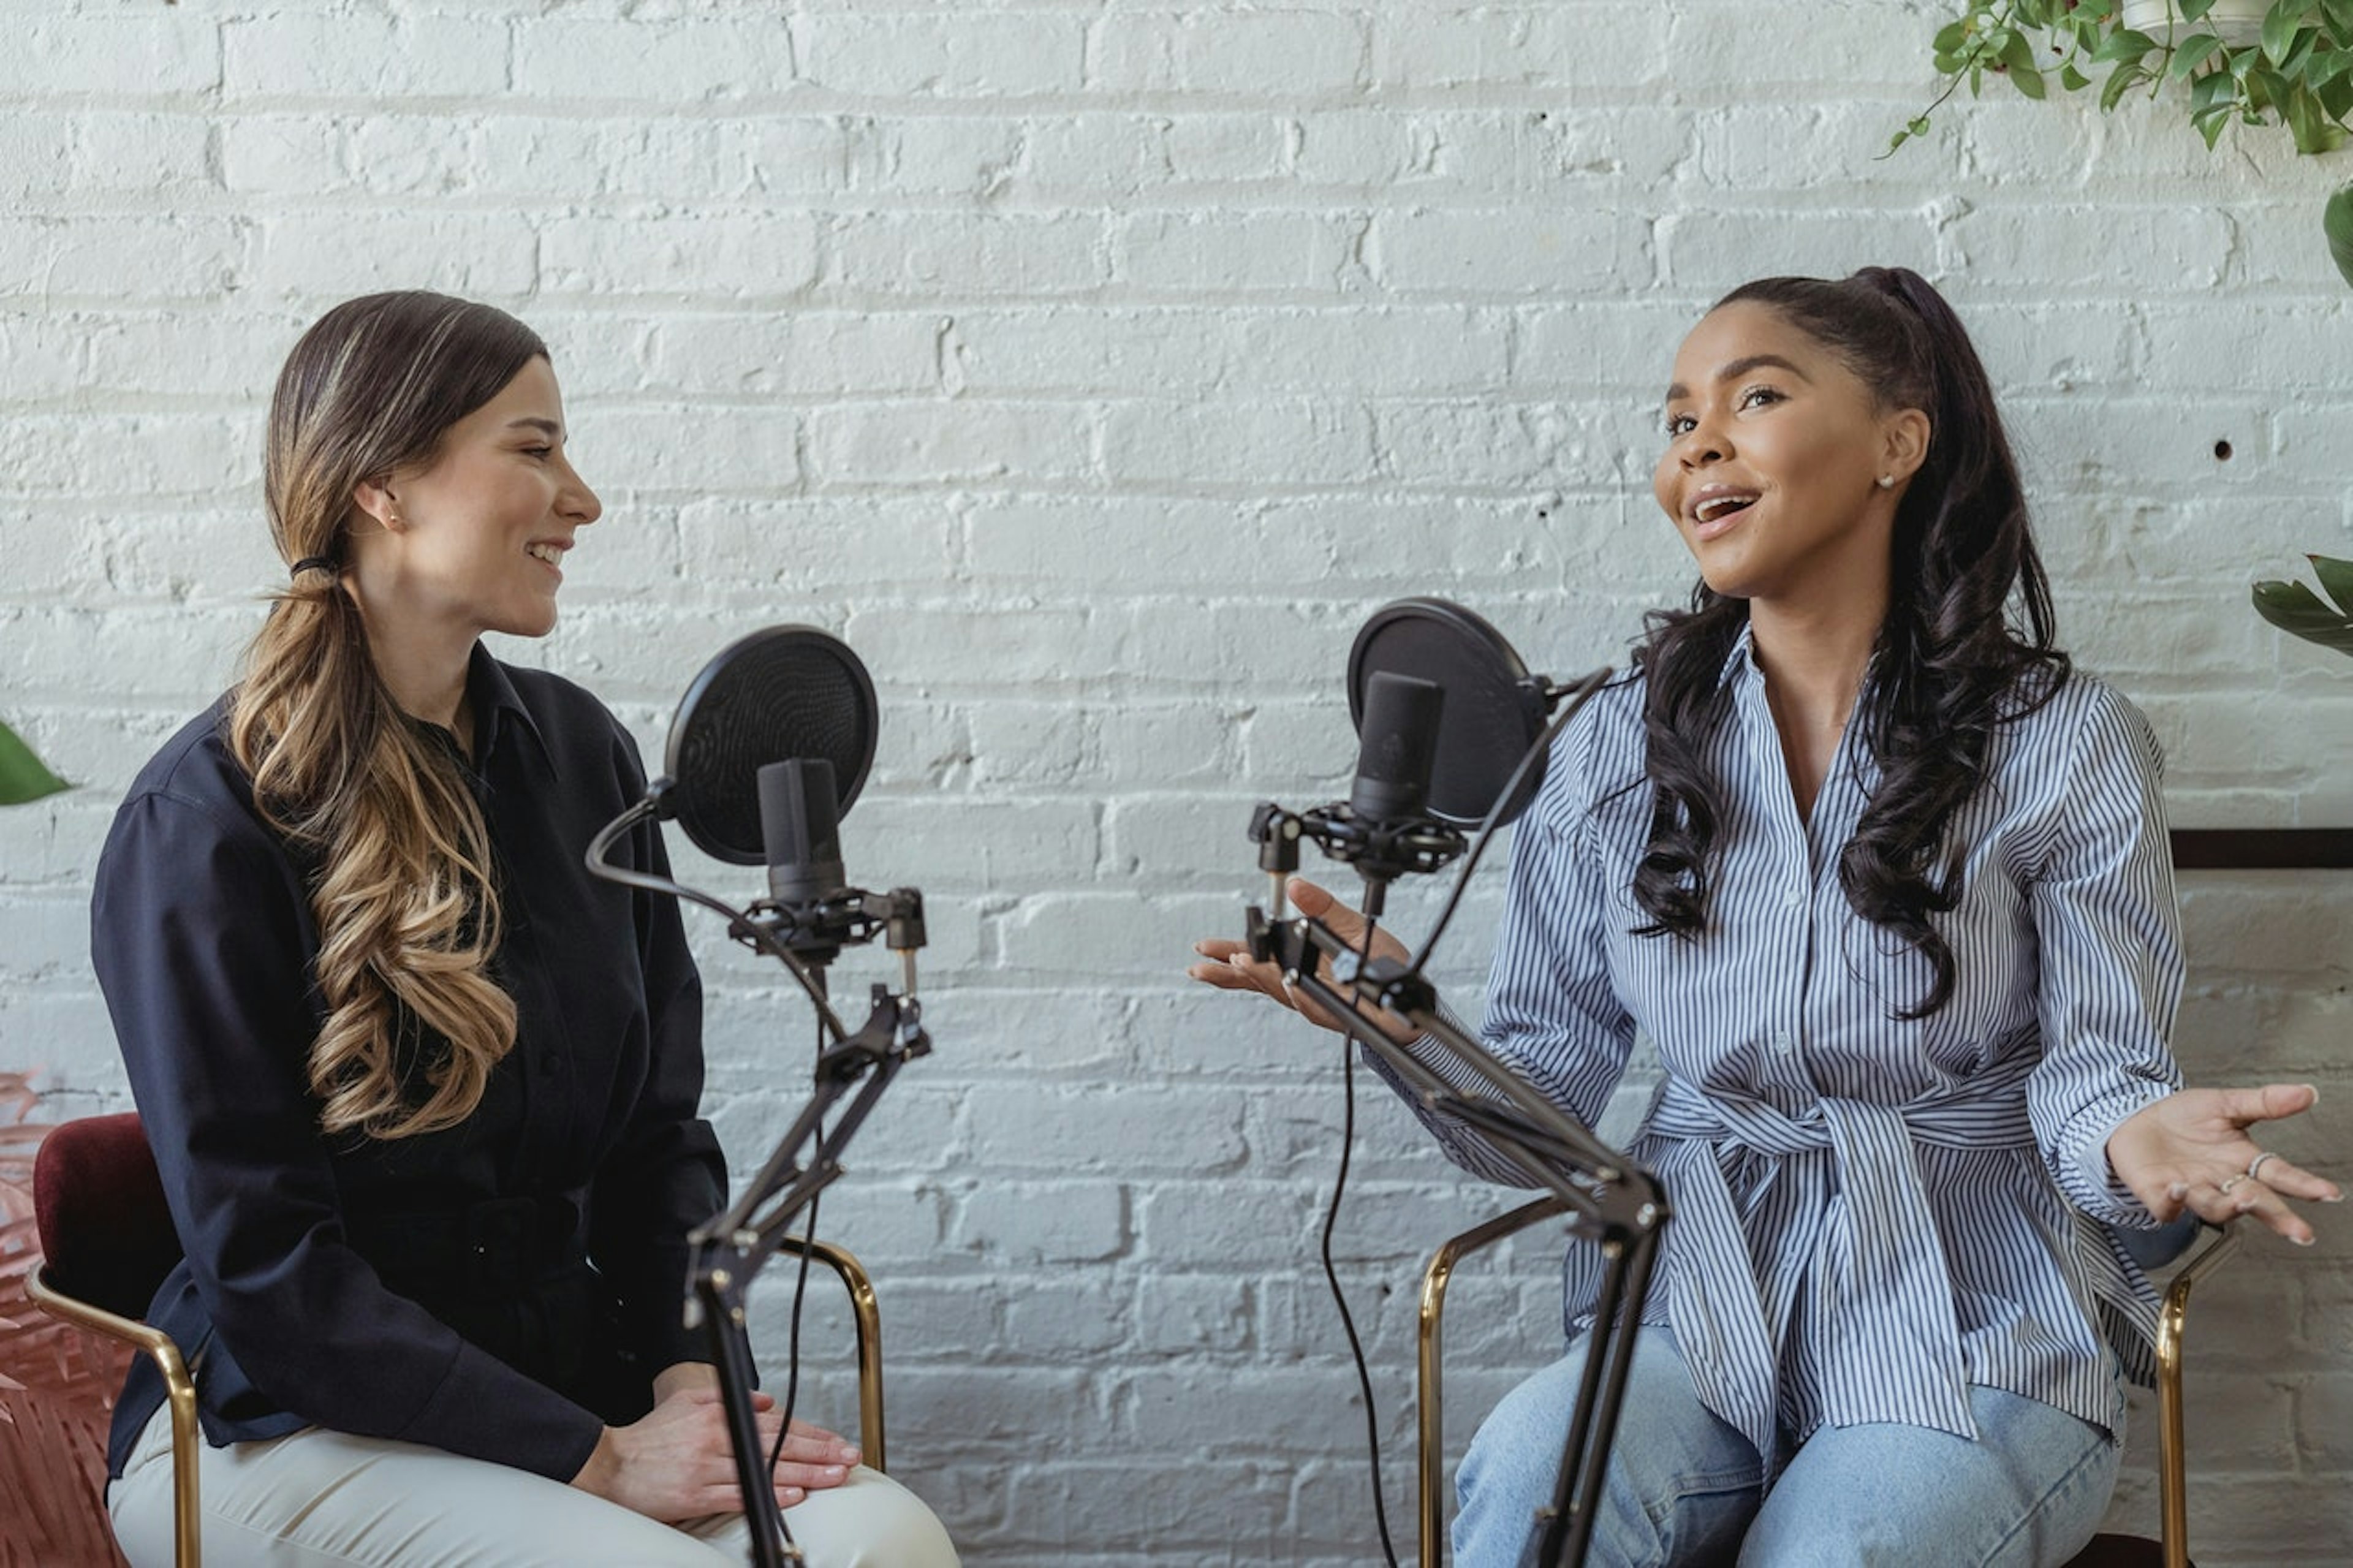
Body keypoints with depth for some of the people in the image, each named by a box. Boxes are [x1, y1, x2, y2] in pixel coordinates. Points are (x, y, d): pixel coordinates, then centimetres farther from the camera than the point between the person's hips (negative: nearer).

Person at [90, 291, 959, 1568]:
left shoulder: (579, 752, 8)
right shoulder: (207, 822, -11)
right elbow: (265, 1269, -14)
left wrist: (690, 1368, -5)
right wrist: (596, 1459, -17)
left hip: (571, 1374, 5)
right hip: (285, 1425, -5)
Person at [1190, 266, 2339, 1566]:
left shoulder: (2063, 744, 1)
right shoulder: (1620, 746, 8)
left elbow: (2092, 1060, 0)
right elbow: (1548, 1099, 6)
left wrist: (2134, 1133, -24)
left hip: (1972, 1338, -1)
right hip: (1698, 1316, 1)